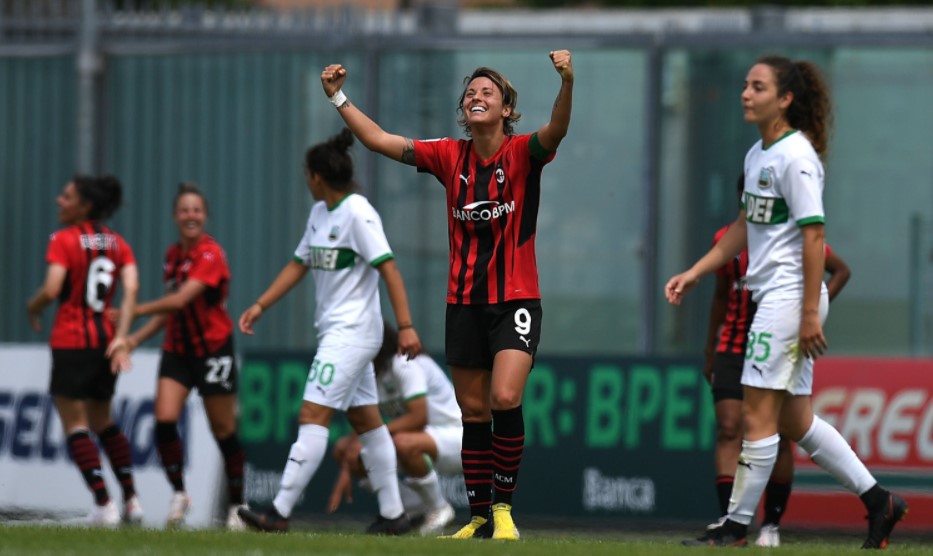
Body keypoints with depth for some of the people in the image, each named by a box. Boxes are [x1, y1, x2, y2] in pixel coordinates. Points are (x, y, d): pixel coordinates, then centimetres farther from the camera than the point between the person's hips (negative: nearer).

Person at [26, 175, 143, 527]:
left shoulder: (63, 240, -8)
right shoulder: (118, 244, 9)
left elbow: (51, 290, -19)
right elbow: (131, 289, -4)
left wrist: (32, 309, 2)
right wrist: (120, 339, -9)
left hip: (71, 342, -6)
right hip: (105, 338, 6)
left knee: (75, 425, 0)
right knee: (103, 422, 21)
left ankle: (104, 505, -10)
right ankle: (132, 500, 15)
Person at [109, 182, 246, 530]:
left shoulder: (211, 255, -16)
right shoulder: (173, 255, 6)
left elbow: (181, 300, -25)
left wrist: (133, 312, -19)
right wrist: (137, 338, 6)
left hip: (212, 349, -6)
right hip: (177, 349, 6)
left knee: (223, 431, 2)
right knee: (164, 420, -12)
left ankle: (237, 506, 15)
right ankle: (178, 494, 3)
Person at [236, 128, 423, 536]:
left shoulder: (358, 213, -15)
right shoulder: (320, 213, 12)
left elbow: (388, 269, -19)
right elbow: (299, 264, 19)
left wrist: (405, 326, -23)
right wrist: (260, 306, 12)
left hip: (352, 331, -10)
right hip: (335, 331, 10)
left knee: (313, 416, -14)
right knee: (366, 421, 12)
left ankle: (280, 513, -18)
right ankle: (393, 514, 16)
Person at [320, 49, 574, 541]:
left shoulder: (522, 153, -7)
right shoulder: (450, 156, 4)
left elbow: (556, 130, -27)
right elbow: (380, 141, 6)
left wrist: (567, 82, -45)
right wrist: (338, 98, -1)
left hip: (515, 300, -4)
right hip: (464, 301, 4)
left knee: (504, 399, -19)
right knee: (473, 412, 8)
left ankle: (504, 506, -6)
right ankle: (480, 517, 17)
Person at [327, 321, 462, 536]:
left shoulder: (405, 365, -21)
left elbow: (419, 417, -30)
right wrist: (346, 471, -9)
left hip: (456, 437, -9)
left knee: (403, 443, -41)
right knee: (343, 448, -1)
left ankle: (438, 509, -15)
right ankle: (412, 507, 4)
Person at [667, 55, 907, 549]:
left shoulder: (795, 156, -14)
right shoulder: (758, 154, 14)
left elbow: (814, 235, -18)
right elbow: (745, 227, 24)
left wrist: (810, 313, -20)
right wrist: (695, 273, 19)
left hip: (790, 296, -10)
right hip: (770, 297, 10)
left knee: (758, 412, -6)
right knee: (794, 419, 11)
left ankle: (737, 527, -2)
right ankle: (877, 502, 17)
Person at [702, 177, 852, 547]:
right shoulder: (726, 239, 6)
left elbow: (840, 271, 7)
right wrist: (709, 351, 17)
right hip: (733, 349, 2)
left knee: (777, 436, 1)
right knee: (729, 430, -12)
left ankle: (772, 524, 13)